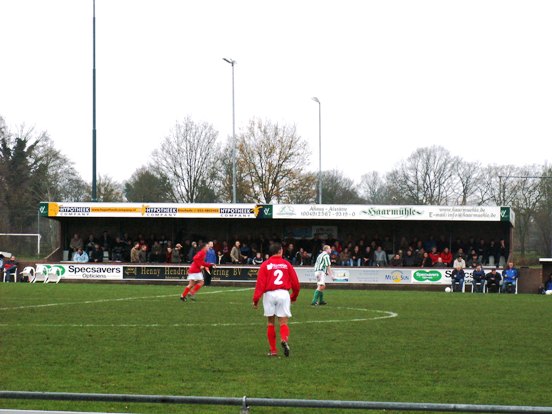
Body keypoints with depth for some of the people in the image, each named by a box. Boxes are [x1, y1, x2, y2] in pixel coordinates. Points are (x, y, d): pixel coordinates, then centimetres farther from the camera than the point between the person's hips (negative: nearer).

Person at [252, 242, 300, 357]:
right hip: (283, 293, 0)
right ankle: (284, 339, -28)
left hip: (269, 294, 0)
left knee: (270, 323, 11)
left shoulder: (265, 265, 4)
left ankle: (273, 350, 11)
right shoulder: (286, 264, 7)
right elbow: (295, 282, 7)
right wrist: (294, 296, 22)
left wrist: (256, 299, -4)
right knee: (283, 322, 3)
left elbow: (260, 283, -5)